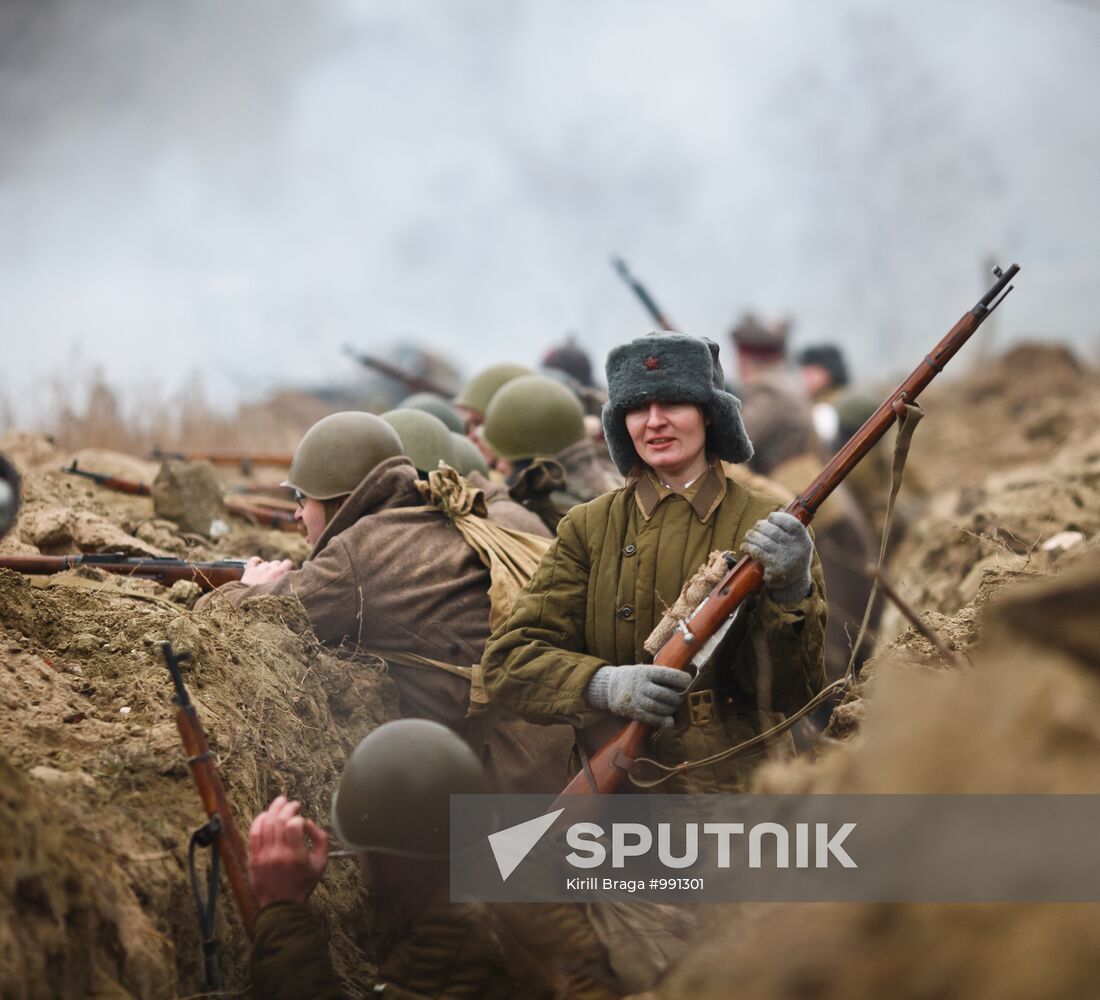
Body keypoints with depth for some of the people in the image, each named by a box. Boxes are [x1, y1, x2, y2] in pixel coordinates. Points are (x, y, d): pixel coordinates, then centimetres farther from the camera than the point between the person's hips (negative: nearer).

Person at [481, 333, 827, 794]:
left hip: (738, 786, -1)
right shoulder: (588, 528, 9)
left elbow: (791, 695, 1)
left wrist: (790, 591, -16)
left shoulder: (768, 526, 6)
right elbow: (507, 661, 3)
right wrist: (606, 686, -15)